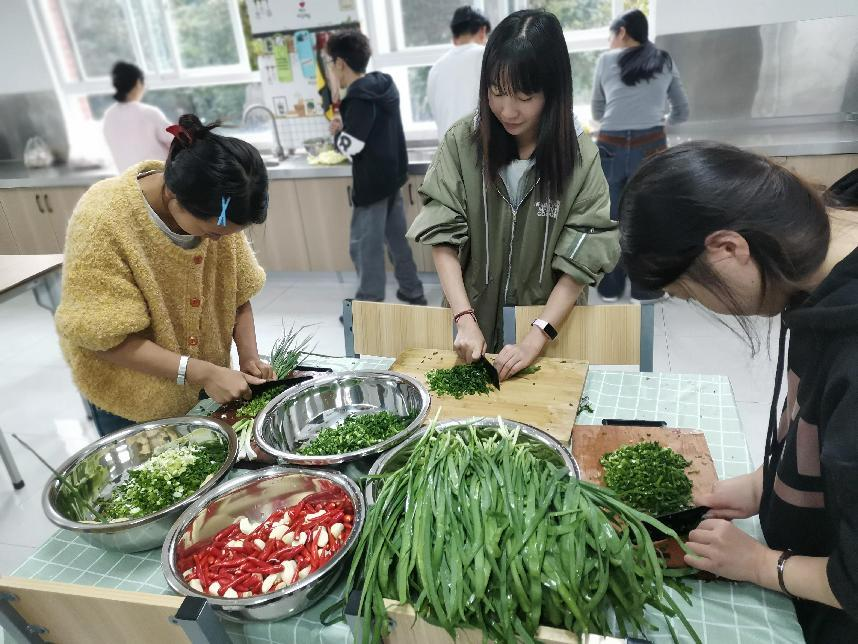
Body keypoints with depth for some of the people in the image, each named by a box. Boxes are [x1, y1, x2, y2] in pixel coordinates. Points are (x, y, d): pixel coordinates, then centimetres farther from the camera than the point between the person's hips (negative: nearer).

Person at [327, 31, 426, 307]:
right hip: (393, 174, 9)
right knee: (397, 236, 17)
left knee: (365, 245, 0)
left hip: (372, 182, -9)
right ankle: (412, 291, 27)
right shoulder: (384, 85, 8)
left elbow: (350, 146, -22)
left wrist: (337, 132, -2)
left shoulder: (359, 97, -20)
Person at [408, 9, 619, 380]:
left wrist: (535, 341, -22)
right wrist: (466, 320, -21)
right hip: (474, 319, 1)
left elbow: (580, 261, -14)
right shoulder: (461, 142, -10)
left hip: (550, 326, -1)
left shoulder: (580, 157, -12)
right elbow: (443, 237, -12)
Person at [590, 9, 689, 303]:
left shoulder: (606, 61, 11)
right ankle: (644, 288, 15)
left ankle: (610, 287, 19)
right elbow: (682, 113, 20)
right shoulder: (665, 63, 14)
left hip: (610, 147, 0)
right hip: (649, 147, 0)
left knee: (609, 220, 10)